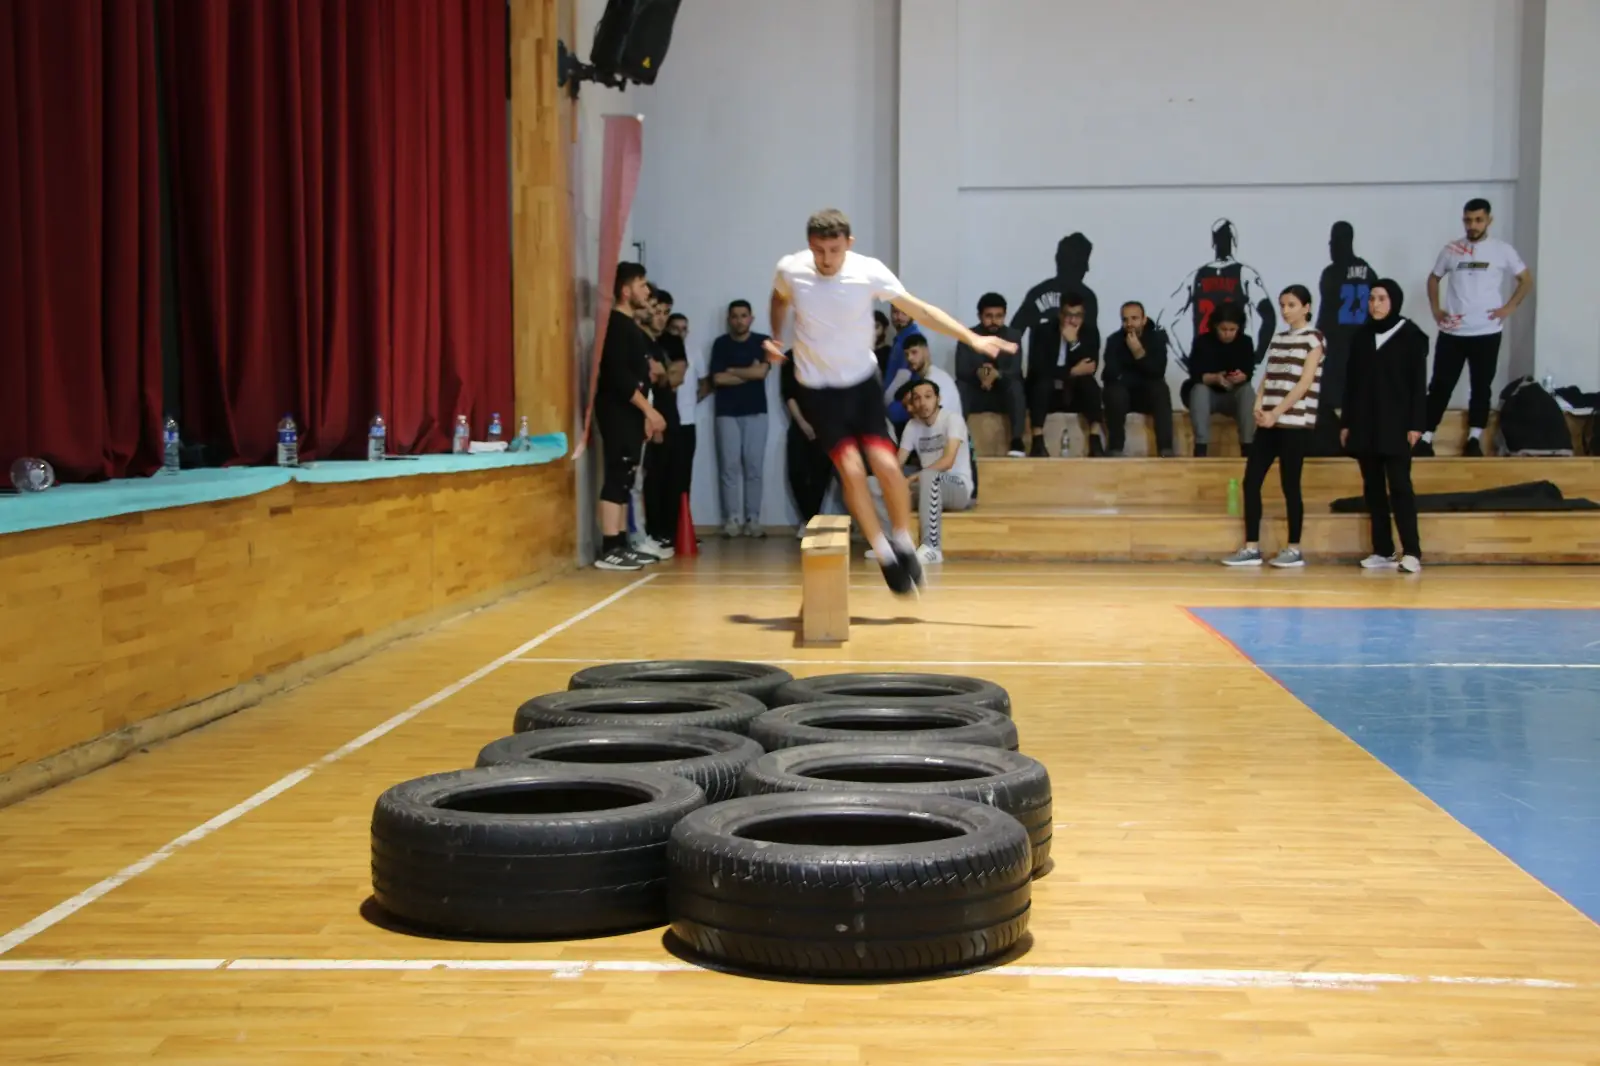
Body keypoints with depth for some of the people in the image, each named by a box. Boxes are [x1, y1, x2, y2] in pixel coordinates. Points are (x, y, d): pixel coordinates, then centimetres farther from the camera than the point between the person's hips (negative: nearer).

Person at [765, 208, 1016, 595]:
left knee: (886, 465, -13)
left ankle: (903, 542, 11)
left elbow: (919, 309, -12)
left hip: (862, 381, 0)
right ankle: (884, 553, -1)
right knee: (851, 468, -15)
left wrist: (972, 338, -19)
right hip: (817, 388, 0)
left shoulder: (869, 271, -15)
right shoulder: (789, 270, -11)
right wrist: (776, 338, 0)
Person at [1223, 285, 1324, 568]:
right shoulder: (1277, 339, 18)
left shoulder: (1313, 338, -2)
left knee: (1290, 485, -4)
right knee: (1251, 481, 0)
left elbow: (1305, 383, -10)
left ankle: (1294, 550, 5)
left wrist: (1276, 413, -15)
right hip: (1269, 423, 7)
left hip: (1295, 423, -7)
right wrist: (1259, 406, -3)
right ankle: (1251, 548, 4)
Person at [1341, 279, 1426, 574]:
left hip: (1396, 426, -5)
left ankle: (1411, 553, -10)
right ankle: (1383, 551, 8)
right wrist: (1346, 423, 8)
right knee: (1373, 488, 4)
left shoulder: (1412, 336, -1)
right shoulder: (1361, 337, 12)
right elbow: (1351, 382, 13)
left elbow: (1419, 383, -4)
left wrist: (1416, 424, -10)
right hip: (1364, 425, 5)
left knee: (1400, 486, -9)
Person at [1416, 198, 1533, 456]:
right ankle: (1426, 437, 4)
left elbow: (1527, 280, 6)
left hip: (1486, 332, -1)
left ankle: (1474, 439, 14)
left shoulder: (1502, 250, -1)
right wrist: (1435, 310, 6)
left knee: (1481, 386, 6)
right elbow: (1433, 279, 18)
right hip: (1452, 332, 1)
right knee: (1441, 385, 1)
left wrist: (1509, 308, -5)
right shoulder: (1451, 250, 4)